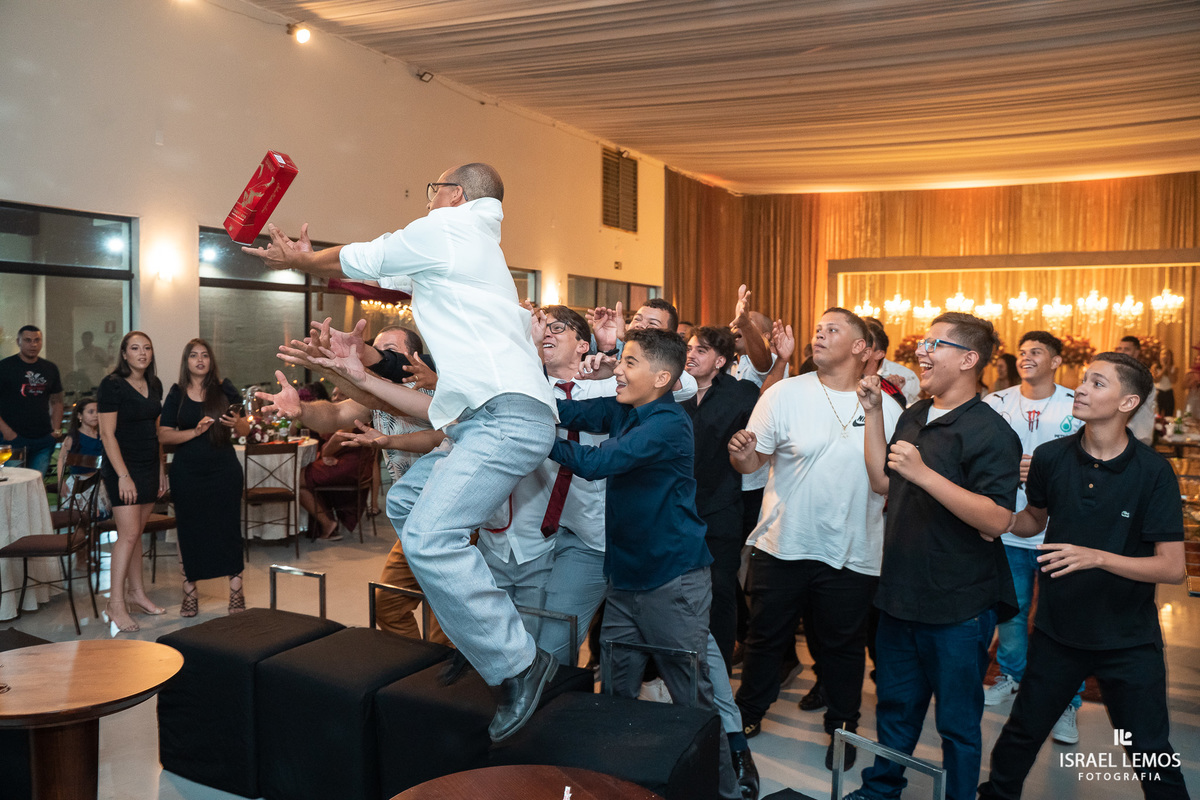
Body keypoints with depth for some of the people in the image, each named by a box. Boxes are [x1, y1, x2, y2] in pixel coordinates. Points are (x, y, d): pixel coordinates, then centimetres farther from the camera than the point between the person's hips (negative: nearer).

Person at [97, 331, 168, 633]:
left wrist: (162, 469, 15)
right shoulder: (112, 384, -10)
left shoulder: (154, 384, 11)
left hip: (149, 466, 6)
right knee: (128, 533, -10)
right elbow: (108, 434, -13)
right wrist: (123, 475, -18)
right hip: (123, 467, -6)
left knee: (136, 532, 13)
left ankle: (136, 591, 23)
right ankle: (116, 604, -3)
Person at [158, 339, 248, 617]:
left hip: (223, 470, -1)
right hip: (187, 473, 1)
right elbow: (164, 435, -1)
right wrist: (195, 431, -16)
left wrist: (236, 422, -16)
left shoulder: (225, 390, 4)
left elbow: (245, 430, 6)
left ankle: (236, 592, 11)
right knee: (189, 531, 6)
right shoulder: (176, 395, 4)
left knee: (228, 528, 1)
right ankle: (190, 593, 19)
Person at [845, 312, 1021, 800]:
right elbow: (882, 483, 9)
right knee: (894, 704, 23)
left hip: (958, 609, -7)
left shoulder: (989, 431, -17)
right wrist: (873, 414, 4)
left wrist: (923, 472, -31)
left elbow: (997, 519, -26)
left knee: (957, 722, 11)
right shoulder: (913, 417, 8)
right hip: (900, 595, 8)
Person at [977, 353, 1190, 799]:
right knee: (1023, 732, 15)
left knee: (1150, 756, 7)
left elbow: (1172, 567, -16)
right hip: (1058, 628, 3)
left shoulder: (1153, 472, -14)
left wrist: (1097, 557, -30)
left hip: (1128, 640, -3)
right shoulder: (1051, 457, -5)